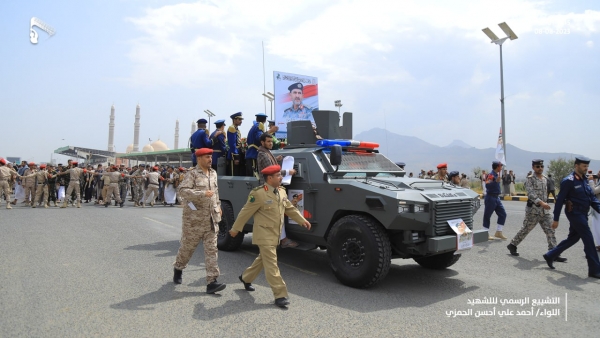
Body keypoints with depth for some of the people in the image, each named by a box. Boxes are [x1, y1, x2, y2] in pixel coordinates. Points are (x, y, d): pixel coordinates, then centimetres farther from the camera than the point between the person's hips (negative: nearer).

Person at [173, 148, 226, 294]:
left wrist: (218, 206, 22)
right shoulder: (192, 174, -8)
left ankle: (211, 282, -1)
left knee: (211, 250, -1)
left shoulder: (213, 173, 13)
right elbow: (183, 190, -21)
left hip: (211, 219, 5)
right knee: (187, 247, 11)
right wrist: (203, 194, -28)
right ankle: (178, 268, 39)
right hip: (194, 219, -5)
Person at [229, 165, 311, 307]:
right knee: (271, 265, -7)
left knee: (262, 259, 22)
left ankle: (245, 278, 44)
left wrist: (302, 220, 6)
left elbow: (290, 209, 16)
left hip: (275, 235, 9)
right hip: (264, 235, -9)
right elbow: (245, 213, -11)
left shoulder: (281, 193, 6)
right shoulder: (258, 194, -17)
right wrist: (235, 229, -5)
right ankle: (280, 295, -3)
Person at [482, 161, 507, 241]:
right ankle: (486, 234, 7)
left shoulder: (496, 175, 12)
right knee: (487, 216, 0)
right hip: (491, 198, -10)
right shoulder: (491, 175, -16)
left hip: (496, 198, 10)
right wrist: (496, 181, -35)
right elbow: (487, 185, -28)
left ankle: (498, 232, 16)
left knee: (503, 214, 9)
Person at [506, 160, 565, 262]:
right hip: (533, 209, -6)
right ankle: (512, 245, 20)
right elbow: (531, 193, -22)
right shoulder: (530, 179, -10)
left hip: (544, 210, 6)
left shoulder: (545, 178, 12)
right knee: (525, 229, 3)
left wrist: (545, 202, 19)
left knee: (550, 230, 0)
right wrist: (541, 203, -34)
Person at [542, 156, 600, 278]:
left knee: (573, 238, 16)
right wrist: (556, 219, -13)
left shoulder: (584, 180, 12)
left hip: (583, 214, 9)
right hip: (575, 213, -9)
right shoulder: (568, 181, -14)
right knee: (588, 240, -6)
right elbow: (560, 200, -13)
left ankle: (550, 256, 27)